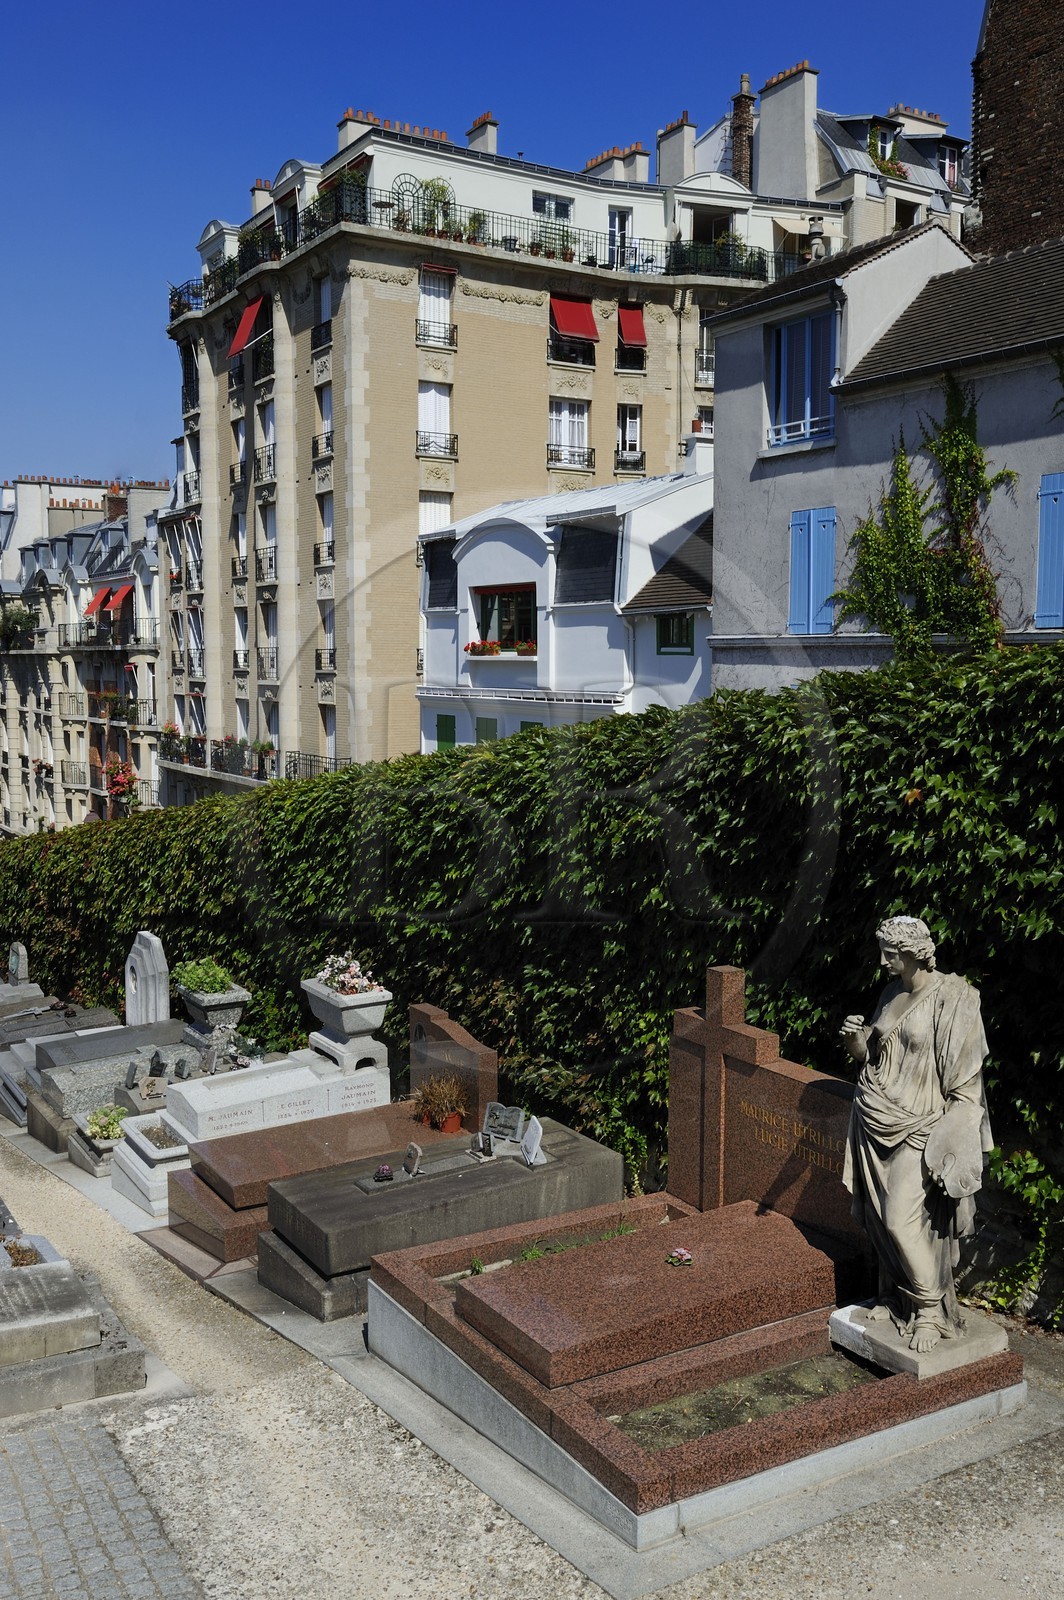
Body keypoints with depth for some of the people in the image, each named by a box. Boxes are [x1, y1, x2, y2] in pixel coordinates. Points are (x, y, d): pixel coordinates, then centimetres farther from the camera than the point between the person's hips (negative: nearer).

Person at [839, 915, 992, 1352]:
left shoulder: (952, 999, -15)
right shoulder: (893, 993, 7)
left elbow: (965, 1078, -14)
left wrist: (945, 1142, -17)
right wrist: (854, 1036, -7)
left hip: (918, 1126, -7)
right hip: (879, 1122, 7)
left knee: (901, 1218, -9)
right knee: (881, 1215, 11)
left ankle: (931, 1308, 8)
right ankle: (896, 1295, 28)